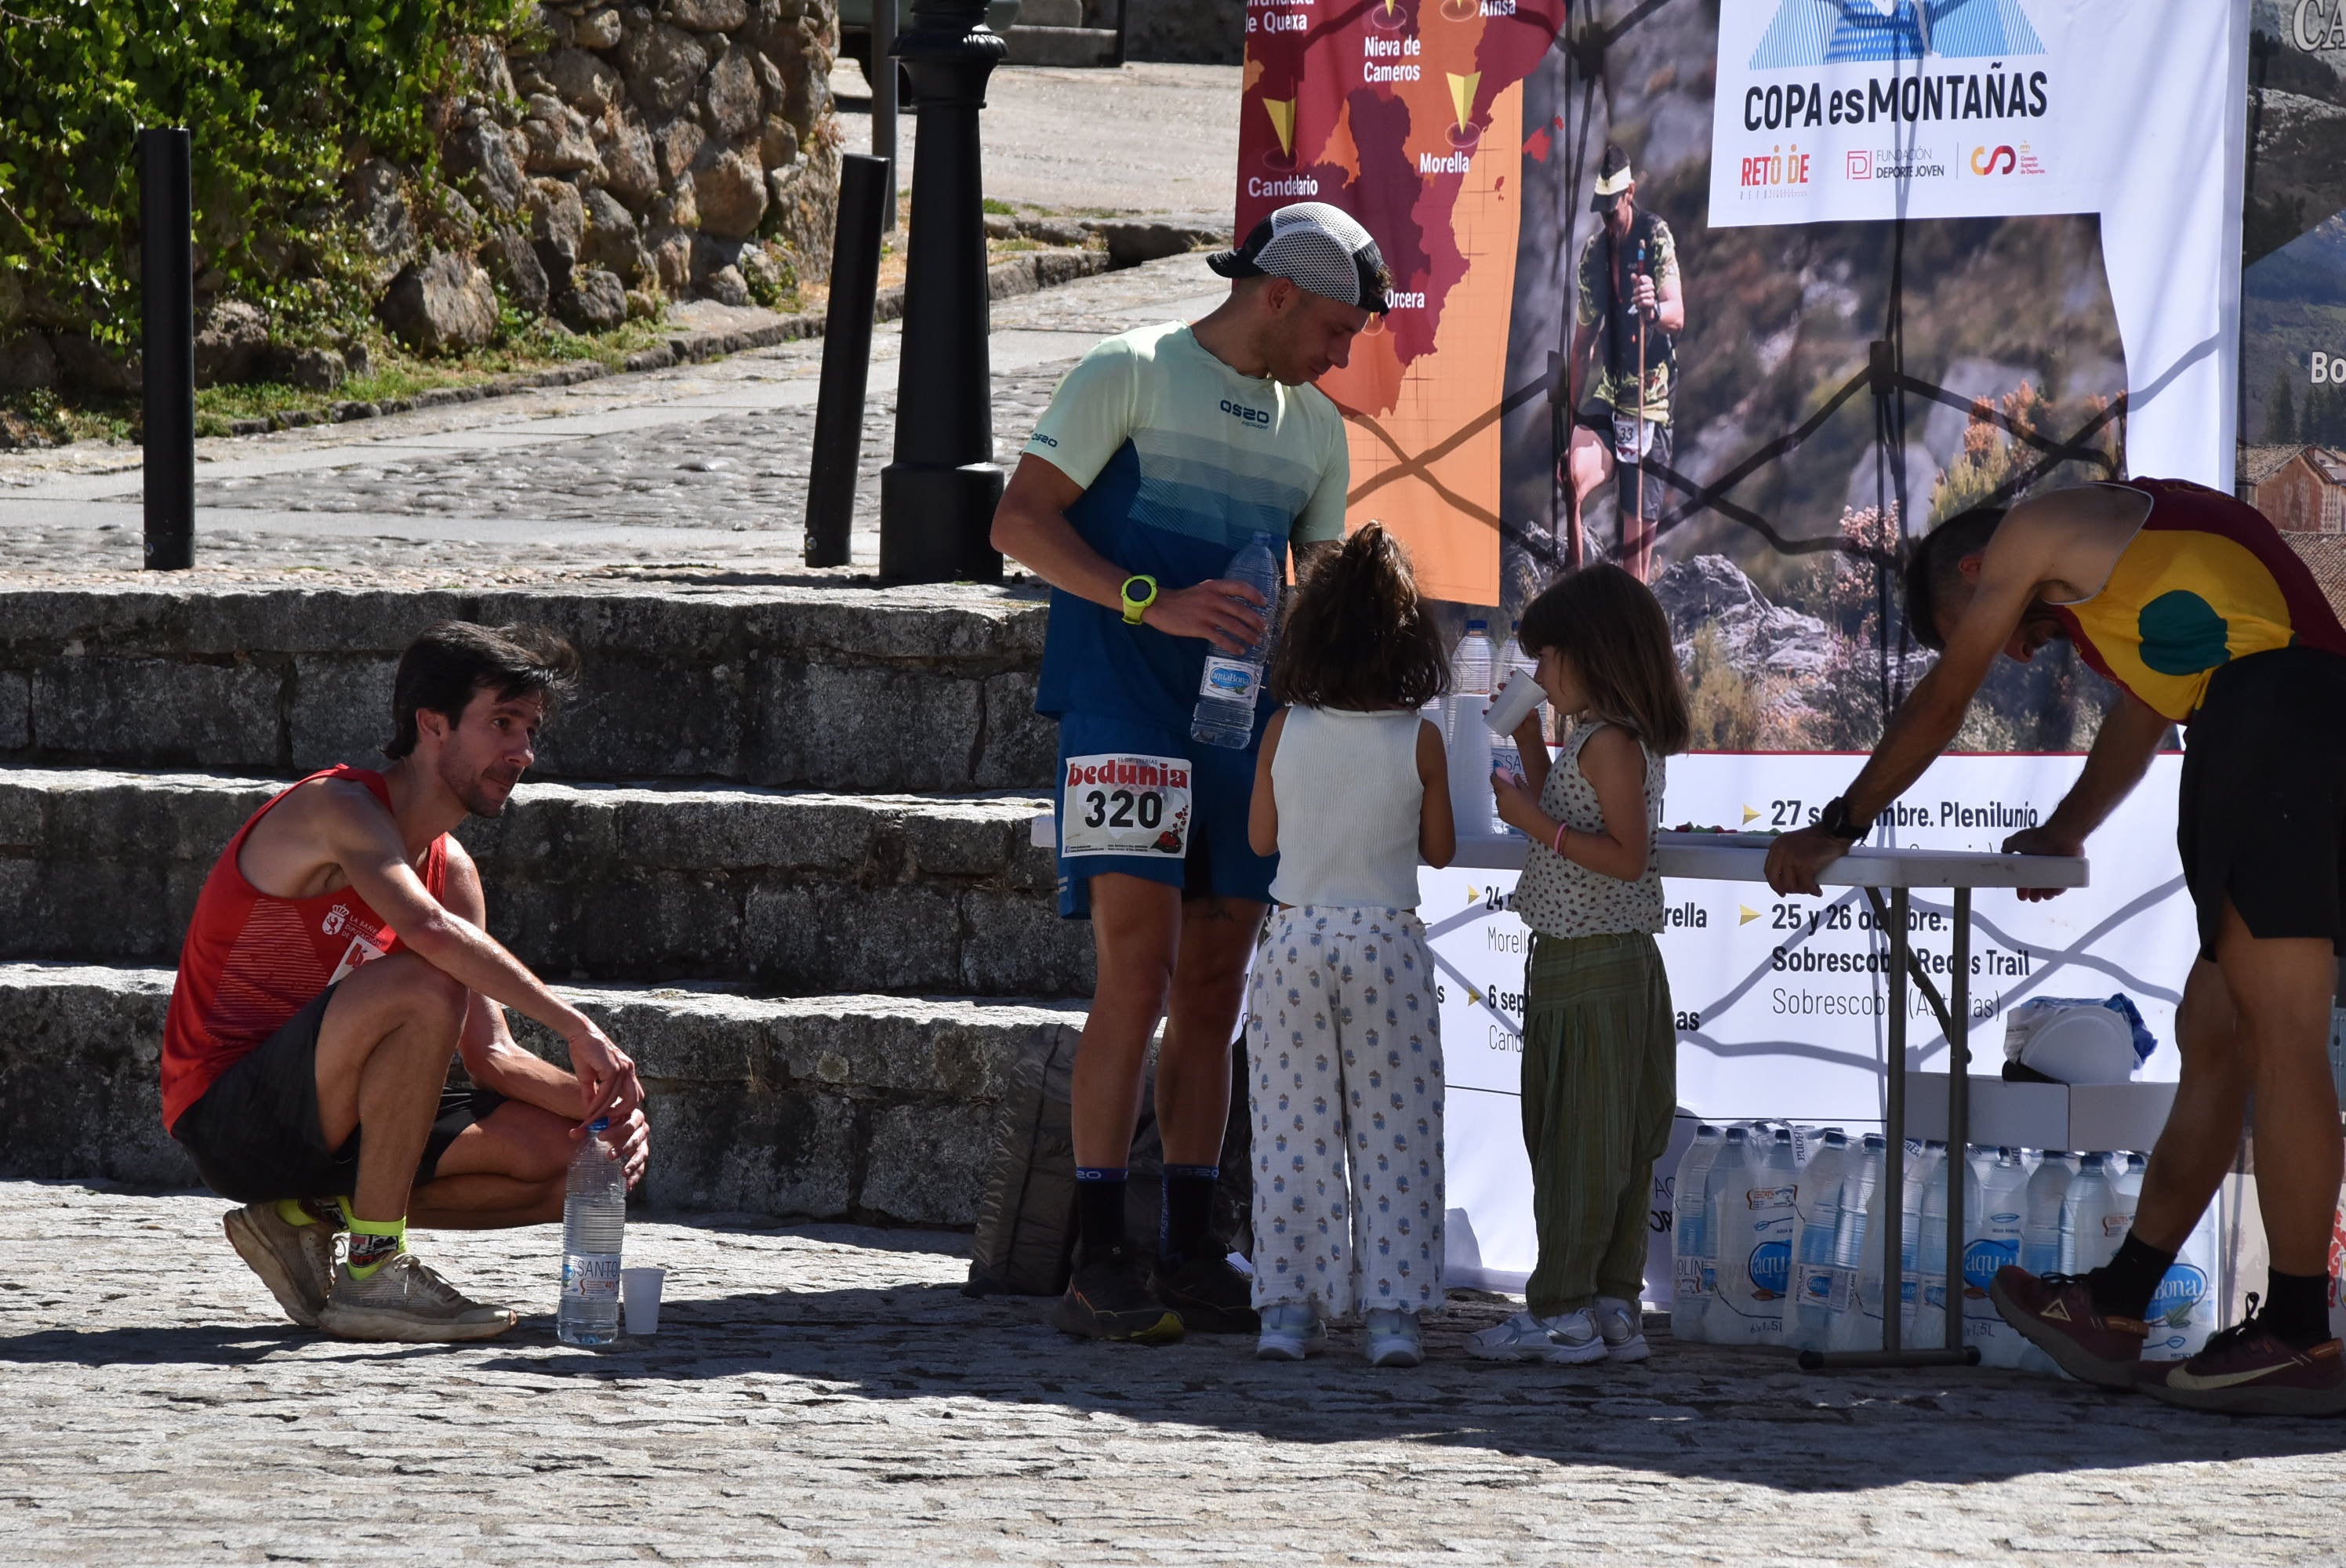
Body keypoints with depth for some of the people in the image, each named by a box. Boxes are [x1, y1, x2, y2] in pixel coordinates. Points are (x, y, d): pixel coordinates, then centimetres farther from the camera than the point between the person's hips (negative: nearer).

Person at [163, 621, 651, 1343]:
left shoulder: (453, 870, 11)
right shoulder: (340, 807, -15)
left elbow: (491, 1056, 10)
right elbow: (429, 930, -35)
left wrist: (603, 1104, -8)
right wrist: (579, 1031, -34)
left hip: (320, 1120, 9)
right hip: (228, 1116, -9)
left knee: (566, 1160, -2)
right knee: (424, 988, -32)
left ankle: (308, 1217, 5)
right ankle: (373, 1273, -23)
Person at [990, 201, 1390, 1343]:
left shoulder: (1314, 428, 19)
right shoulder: (1131, 376, -2)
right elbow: (1020, 521, -7)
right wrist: (1153, 603, -18)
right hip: (1125, 717, -7)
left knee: (1213, 996, 7)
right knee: (1137, 977, -14)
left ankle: (1189, 1256, 12)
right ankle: (1097, 1263, -13)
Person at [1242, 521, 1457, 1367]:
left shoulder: (1286, 731, -5)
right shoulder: (1419, 740, -7)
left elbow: (1261, 837, 5)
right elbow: (1441, 850, 2)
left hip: (1296, 940, 1)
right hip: (1388, 941, -1)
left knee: (1294, 1133, 6)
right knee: (1392, 1134, 4)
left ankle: (1289, 1308, 4)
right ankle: (1391, 1312, 1)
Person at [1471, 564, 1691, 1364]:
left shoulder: (1611, 741, -16)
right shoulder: (1590, 737, 14)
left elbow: (1626, 856, -22)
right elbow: (1566, 830, 23)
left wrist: (1535, 820, -21)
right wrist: (1530, 747, 18)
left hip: (1594, 967, -10)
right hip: (1569, 963, 10)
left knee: (1582, 1141, -7)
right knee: (1610, 1146, 11)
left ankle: (1562, 1311, -5)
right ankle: (1612, 1305, 15)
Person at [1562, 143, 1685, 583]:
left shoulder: (1656, 238, -6)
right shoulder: (1593, 253, 8)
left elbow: (1678, 316, -18)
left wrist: (1655, 308, -42)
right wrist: (1570, 411, 15)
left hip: (1650, 402, -3)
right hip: (1607, 399, 3)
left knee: (1639, 532, -2)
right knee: (1573, 477, -27)